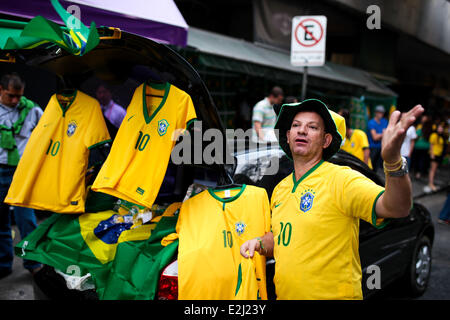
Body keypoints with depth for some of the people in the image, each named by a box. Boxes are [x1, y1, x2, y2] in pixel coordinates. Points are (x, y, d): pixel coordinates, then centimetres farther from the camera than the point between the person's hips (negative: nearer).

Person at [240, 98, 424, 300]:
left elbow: (398, 208, -31)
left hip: (334, 294, -6)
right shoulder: (280, 189, 6)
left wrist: (392, 161, -48)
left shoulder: (341, 179, -16)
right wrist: (260, 244, 0)